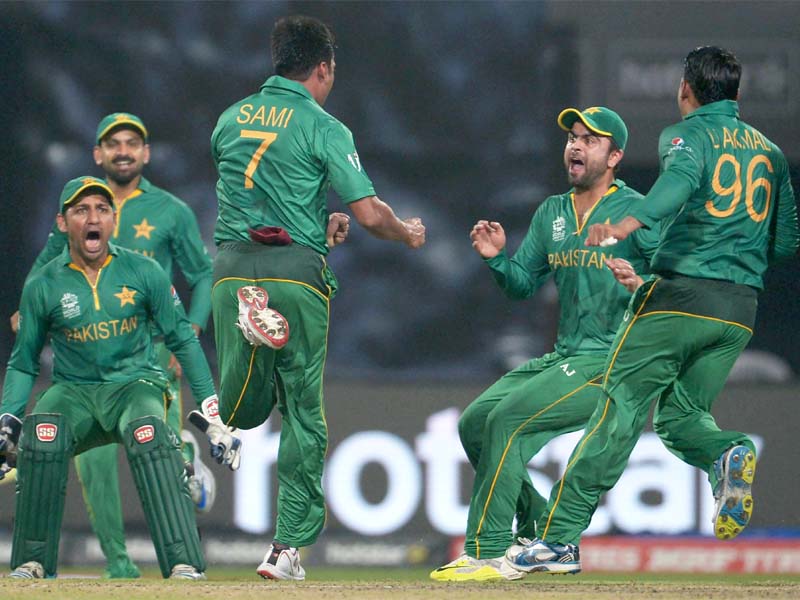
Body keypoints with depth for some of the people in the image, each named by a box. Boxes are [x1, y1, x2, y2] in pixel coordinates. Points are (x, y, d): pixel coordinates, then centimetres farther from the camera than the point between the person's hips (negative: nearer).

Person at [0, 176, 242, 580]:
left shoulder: (144, 273, 0)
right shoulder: (43, 286, 1)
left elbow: (183, 342, 5)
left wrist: (212, 417, 0)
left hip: (135, 384, -1)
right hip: (74, 391, 1)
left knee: (148, 433, -36)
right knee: (41, 435, -34)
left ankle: (184, 565, -40)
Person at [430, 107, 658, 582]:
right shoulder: (552, 213, 15)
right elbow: (522, 285, 16)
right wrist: (497, 258, -3)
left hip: (612, 362, -9)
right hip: (565, 359, 9)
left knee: (508, 418, -21)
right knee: (475, 422, 4)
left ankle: (489, 554, -18)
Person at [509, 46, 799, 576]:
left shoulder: (687, 135, 1)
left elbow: (681, 179, -23)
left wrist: (630, 223, -39)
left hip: (679, 293, -5)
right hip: (740, 311, 5)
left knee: (621, 411, -5)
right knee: (681, 415, 15)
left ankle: (561, 537, -8)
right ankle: (730, 453, -19)